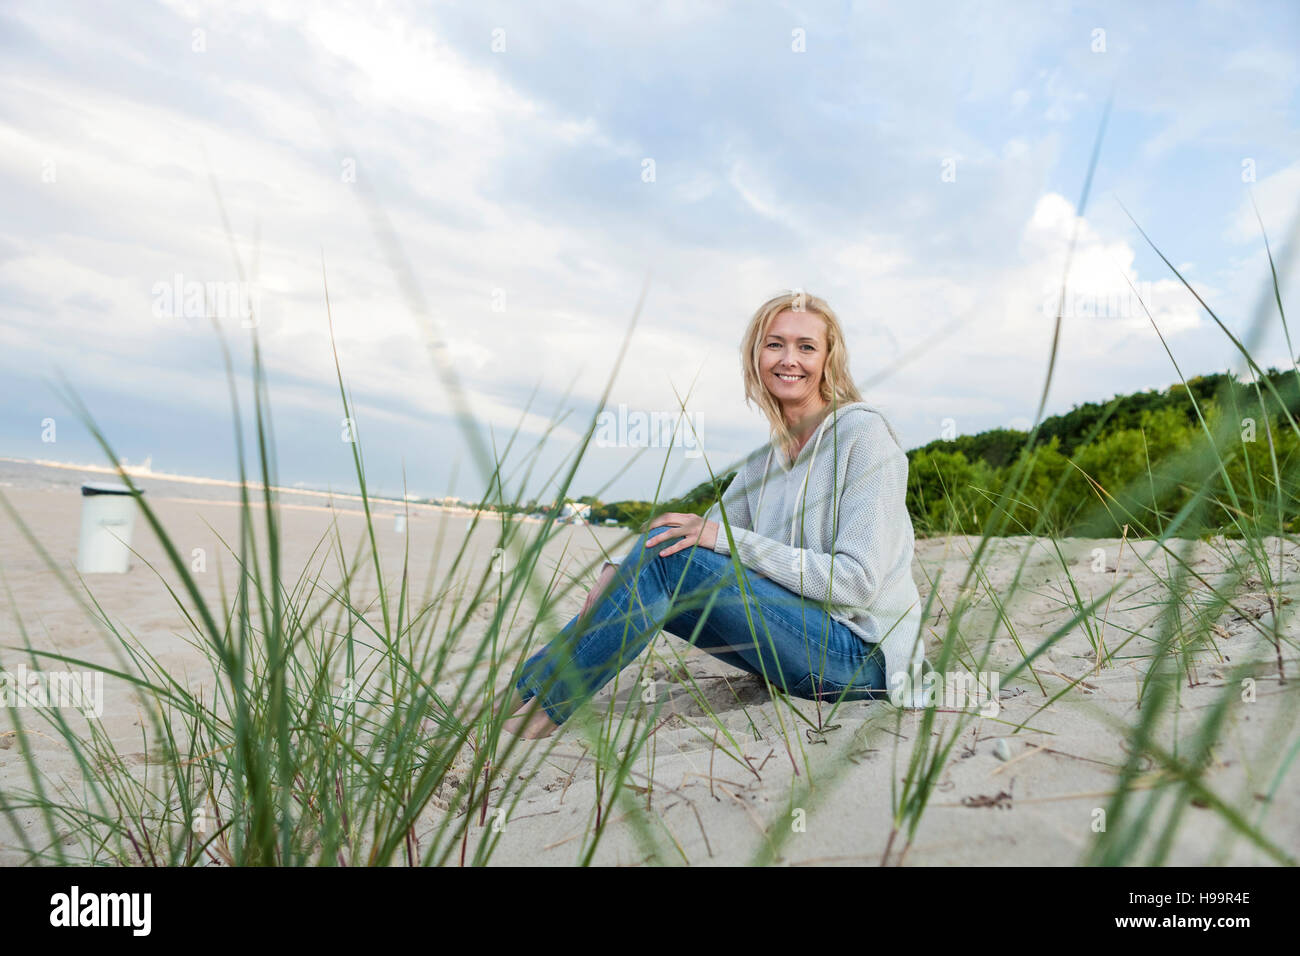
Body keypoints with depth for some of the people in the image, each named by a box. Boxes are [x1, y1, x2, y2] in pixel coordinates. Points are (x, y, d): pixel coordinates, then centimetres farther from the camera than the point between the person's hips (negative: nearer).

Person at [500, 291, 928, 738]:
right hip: (808, 644, 7)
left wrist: (728, 538, -22)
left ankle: (540, 700, -11)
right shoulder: (764, 458, 10)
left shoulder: (863, 433, -12)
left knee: (670, 556, -21)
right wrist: (620, 569, -11)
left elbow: (858, 582, -19)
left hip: (861, 655, -7)